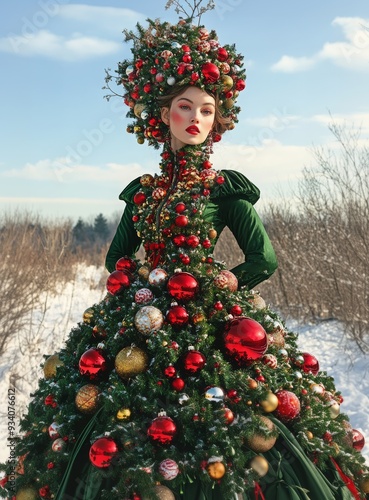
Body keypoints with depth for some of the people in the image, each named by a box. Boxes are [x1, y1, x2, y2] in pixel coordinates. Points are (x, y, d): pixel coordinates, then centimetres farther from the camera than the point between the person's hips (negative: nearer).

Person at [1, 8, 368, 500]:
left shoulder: (226, 188, 1)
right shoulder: (141, 190, 11)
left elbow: (264, 261, -1)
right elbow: (117, 258, 18)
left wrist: (214, 285, -4)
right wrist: (145, 283, 4)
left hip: (209, 322, -4)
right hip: (139, 321, 4)